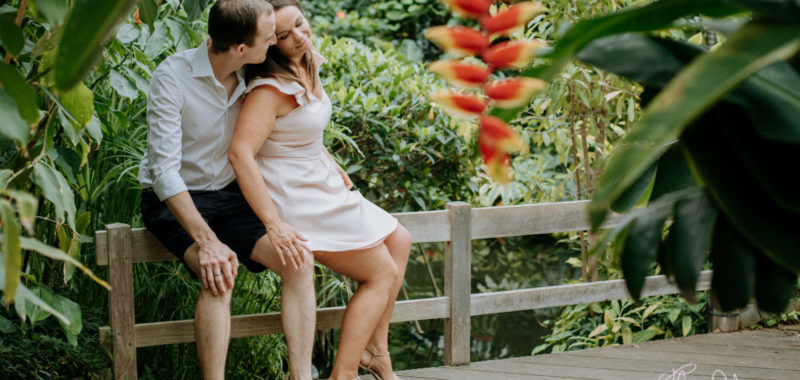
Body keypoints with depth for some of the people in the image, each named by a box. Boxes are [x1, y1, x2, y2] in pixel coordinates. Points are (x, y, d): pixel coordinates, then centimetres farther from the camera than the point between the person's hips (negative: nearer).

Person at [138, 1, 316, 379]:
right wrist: (207, 242, -34)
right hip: (174, 201, -5)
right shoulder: (172, 78, -21)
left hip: (229, 195, 5)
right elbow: (164, 171, -26)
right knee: (219, 275, -34)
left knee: (299, 263, -18)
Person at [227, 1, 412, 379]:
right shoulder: (271, 88, -25)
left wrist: (331, 164, 13)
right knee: (383, 275, -4)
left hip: (320, 186, 10)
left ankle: (373, 347, 21)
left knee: (399, 241, 17)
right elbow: (240, 152, -34)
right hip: (293, 197, -10)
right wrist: (273, 223, -35)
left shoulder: (307, 65, 3)